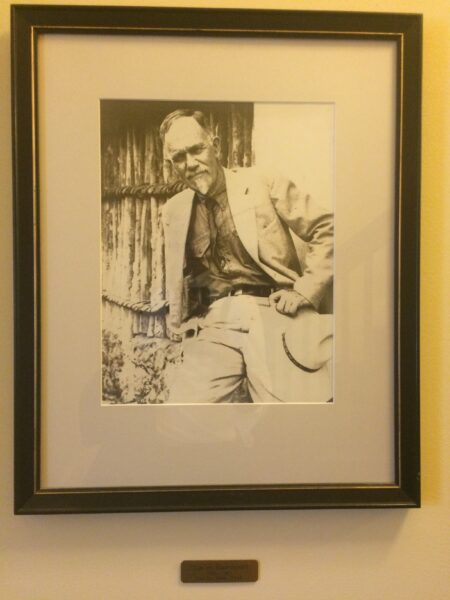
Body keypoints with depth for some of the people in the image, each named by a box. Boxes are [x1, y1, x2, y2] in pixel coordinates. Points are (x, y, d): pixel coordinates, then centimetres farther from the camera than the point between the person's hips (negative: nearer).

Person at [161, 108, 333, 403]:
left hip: (272, 316, -2)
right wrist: (180, 323, 14)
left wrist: (304, 291, -4)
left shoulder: (265, 184, 4)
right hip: (212, 326, 3)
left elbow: (327, 231, 3)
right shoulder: (175, 209, 16)